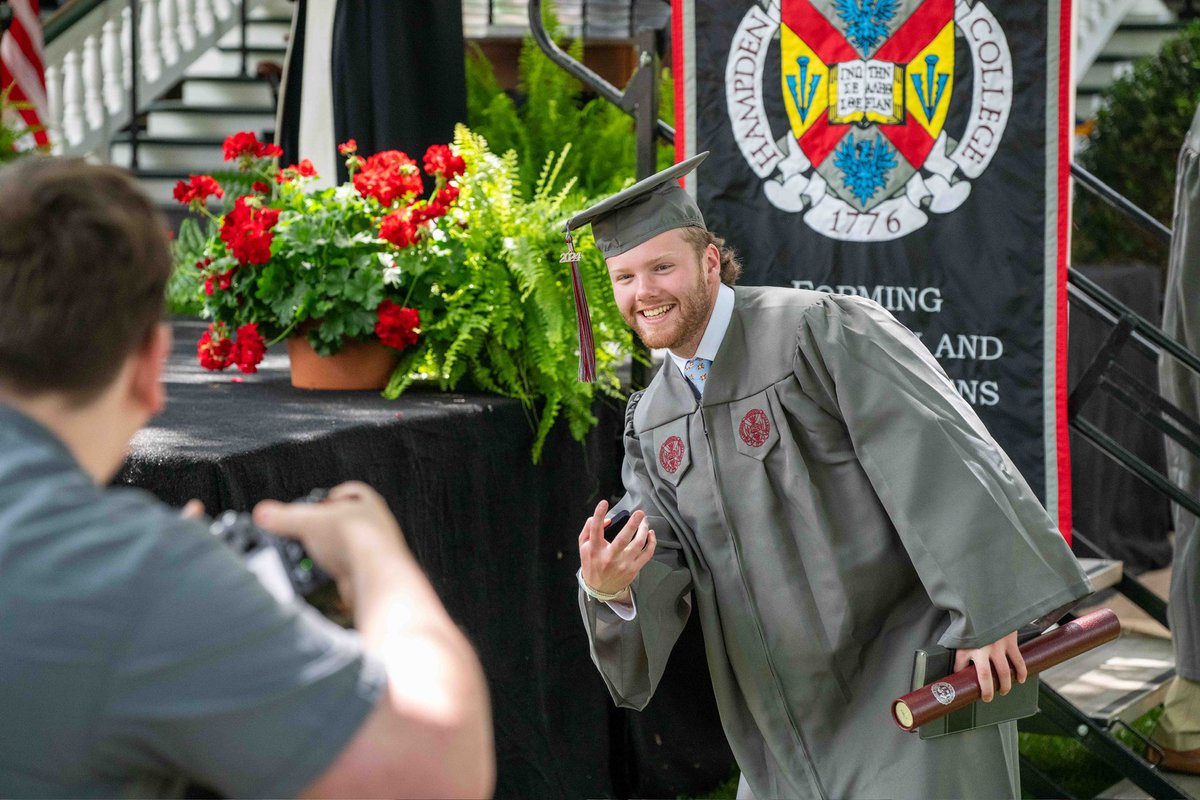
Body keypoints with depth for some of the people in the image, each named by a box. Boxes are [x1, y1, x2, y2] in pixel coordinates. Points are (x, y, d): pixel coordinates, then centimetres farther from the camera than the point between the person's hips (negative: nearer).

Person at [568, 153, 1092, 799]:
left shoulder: (818, 328, -14)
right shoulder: (653, 422, 8)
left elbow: (936, 457, -21)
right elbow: (659, 572, 2)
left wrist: (990, 612, -27)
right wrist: (610, 588, -23)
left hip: (912, 667, -7)